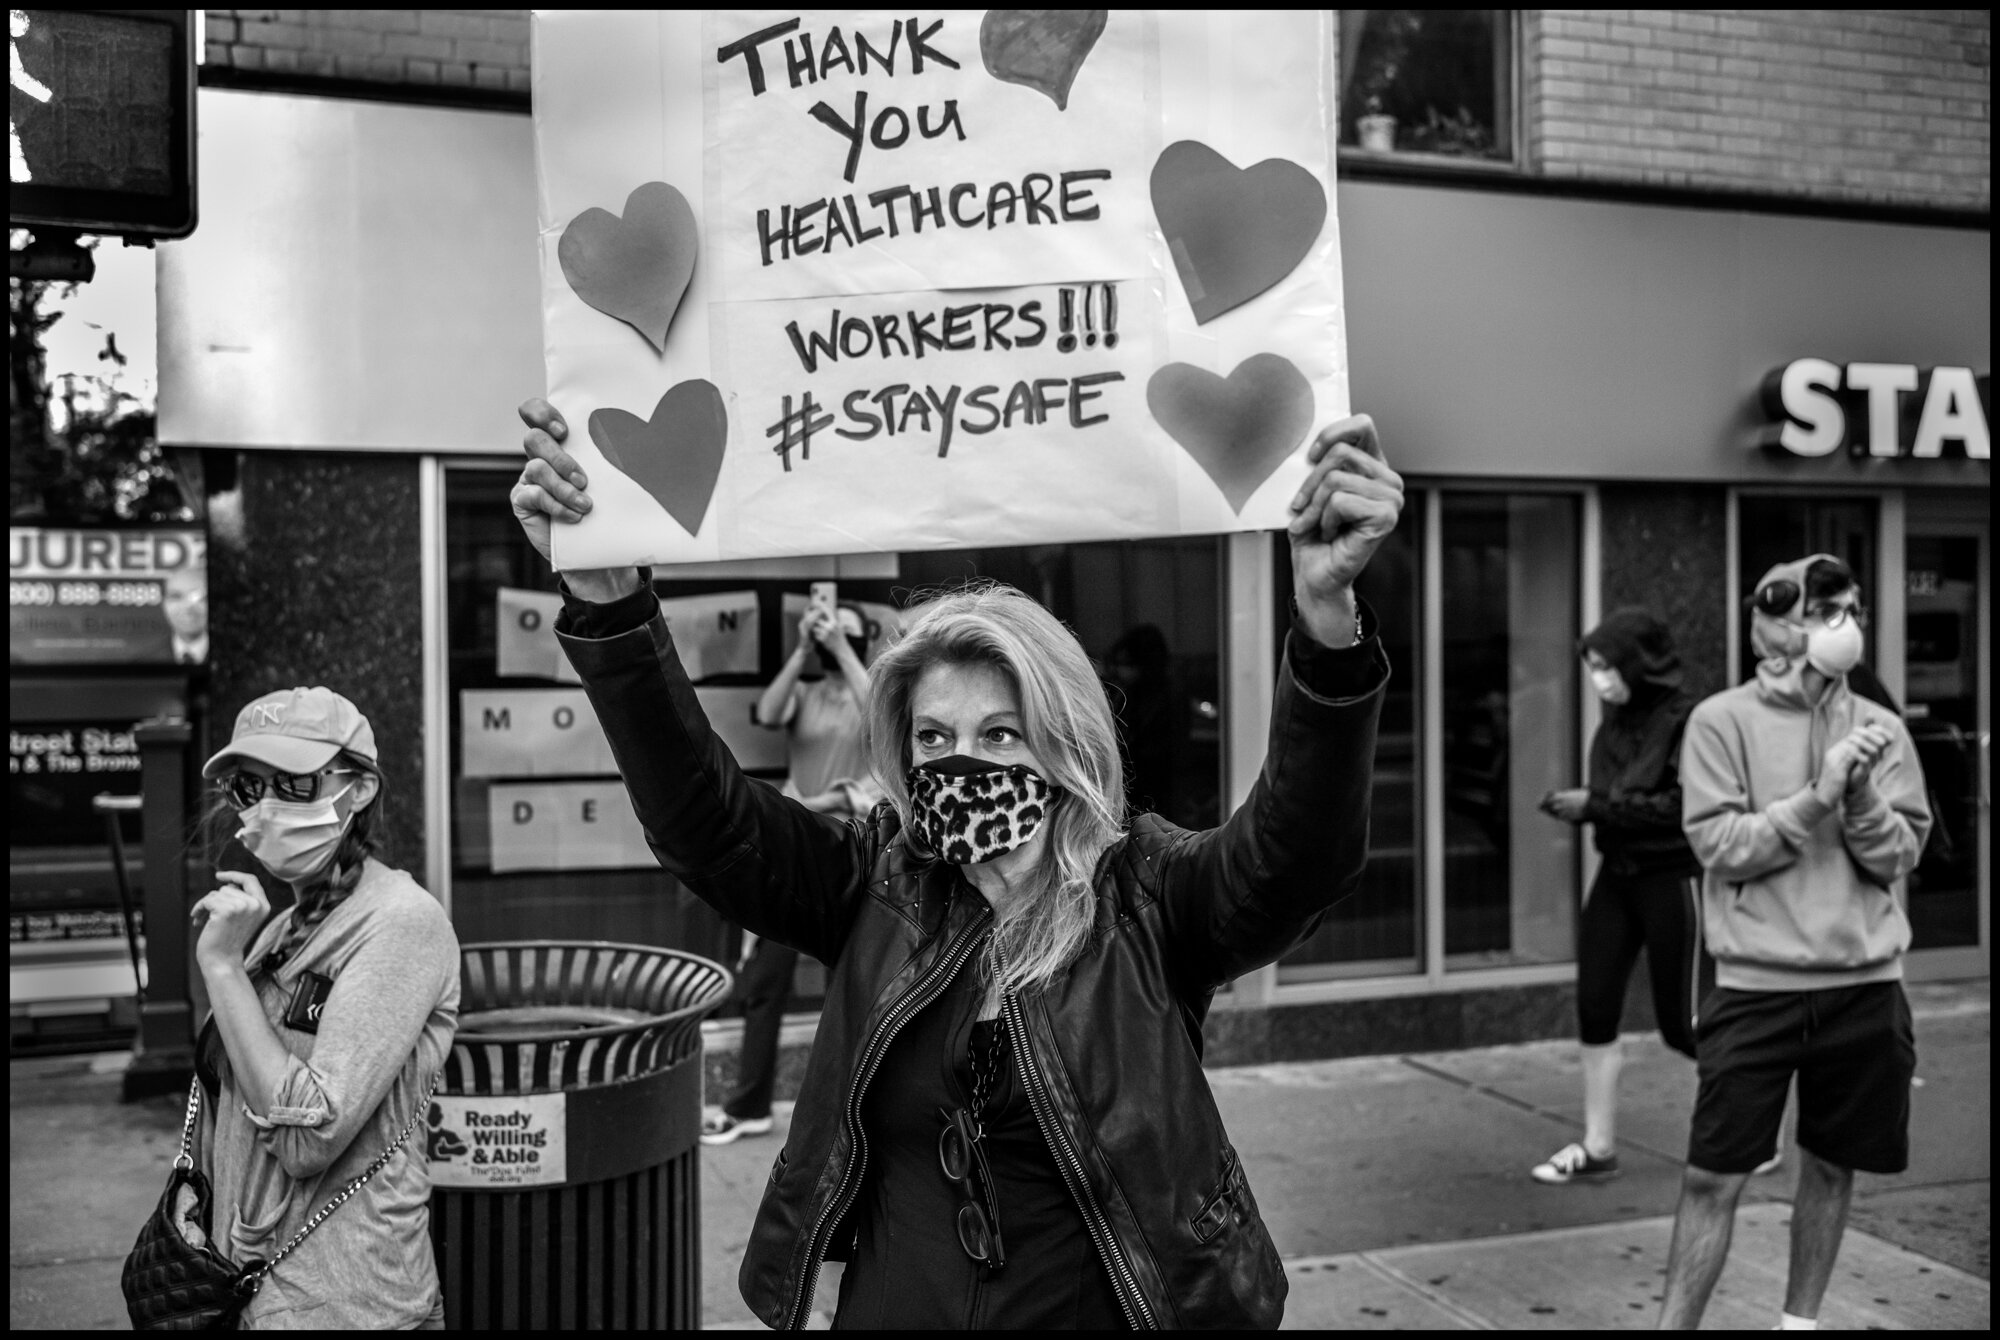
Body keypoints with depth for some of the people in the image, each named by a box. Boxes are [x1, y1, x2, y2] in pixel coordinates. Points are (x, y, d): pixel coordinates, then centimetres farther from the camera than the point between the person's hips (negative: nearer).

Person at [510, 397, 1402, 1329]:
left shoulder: (1147, 897, -13)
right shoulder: (876, 889, -5)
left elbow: (1305, 851, -29)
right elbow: (698, 810, -14)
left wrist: (1327, 617, -45)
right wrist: (603, 597, -28)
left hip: (1111, 1308, -2)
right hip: (888, 1304, 2)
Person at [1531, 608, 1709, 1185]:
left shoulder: (1687, 721, -13)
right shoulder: (1613, 722, 9)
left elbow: (1680, 807, -20)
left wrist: (1596, 805, -20)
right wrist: (1578, 806, -4)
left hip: (1674, 878, -7)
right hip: (1617, 875, 7)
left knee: (1683, 1020, 1)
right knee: (1594, 1007, 3)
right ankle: (1598, 1146, 13)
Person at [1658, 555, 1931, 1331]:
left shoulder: (1880, 730, 7)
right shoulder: (1722, 721, -4)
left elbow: (1899, 856, 1)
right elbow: (1718, 844, -11)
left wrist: (1862, 793, -16)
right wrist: (1818, 797, -19)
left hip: (1865, 984, 4)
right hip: (1758, 985, -4)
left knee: (1832, 1165, 13)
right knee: (1714, 1177, -2)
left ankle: (1800, 1318, 30)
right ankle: (1675, 1321, 9)